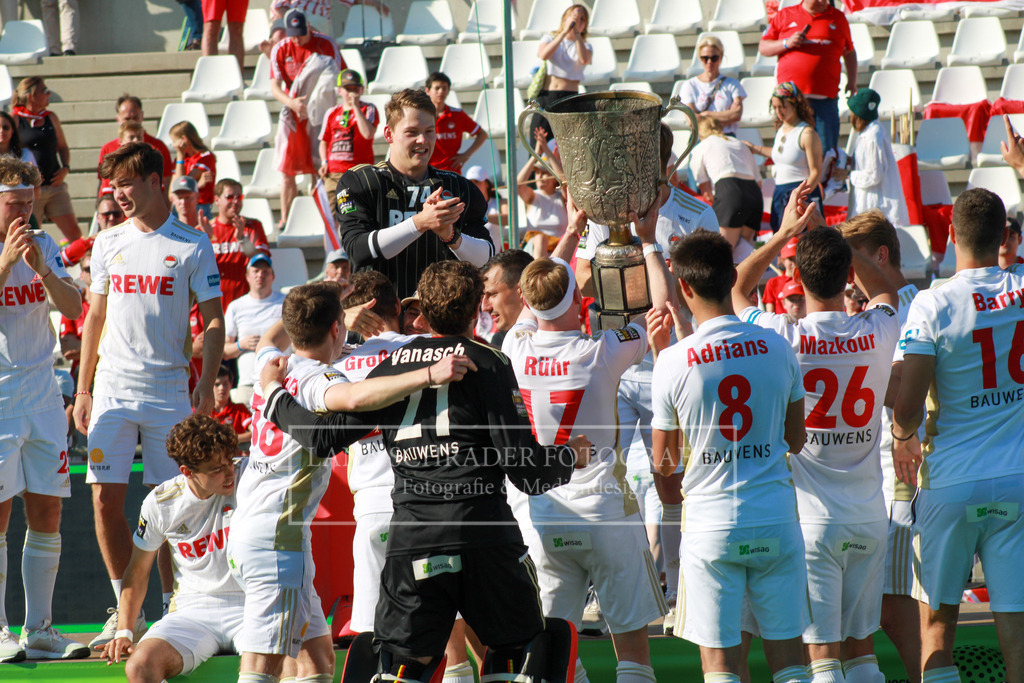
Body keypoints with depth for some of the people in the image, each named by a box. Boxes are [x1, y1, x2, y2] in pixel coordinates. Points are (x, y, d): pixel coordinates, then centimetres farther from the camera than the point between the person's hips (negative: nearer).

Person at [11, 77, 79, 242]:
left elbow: (63, 147, 22)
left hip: (55, 186, 4)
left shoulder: (51, 118, 11)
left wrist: (65, 168, 4)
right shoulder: (15, 119, -3)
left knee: (73, 232, -4)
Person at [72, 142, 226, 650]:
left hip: (169, 389, -3)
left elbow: (214, 323, 0)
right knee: (106, 501, -3)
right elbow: (96, 317, 16)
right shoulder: (108, 243, 10)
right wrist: (83, 389, 12)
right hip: (113, 389, 3)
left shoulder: (192, 246, -1)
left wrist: (205, 388, -10)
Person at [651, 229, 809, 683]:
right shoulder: (777, 350, -1)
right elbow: (796, 440, 11)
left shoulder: (673, 362, -8)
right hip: (776, 519, 2)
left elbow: (663, 461, 2)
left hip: (711, 523, -2)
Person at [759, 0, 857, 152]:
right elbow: (763, 47, 12)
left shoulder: (838, 18, 13)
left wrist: (852, 81, 14)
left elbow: (849, 52, 24)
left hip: (826, 95, 1)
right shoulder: (784, 15, 10)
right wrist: (786, 44, -6)